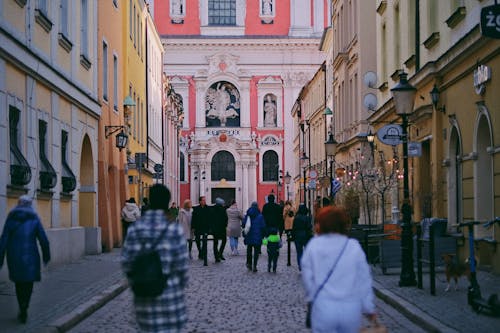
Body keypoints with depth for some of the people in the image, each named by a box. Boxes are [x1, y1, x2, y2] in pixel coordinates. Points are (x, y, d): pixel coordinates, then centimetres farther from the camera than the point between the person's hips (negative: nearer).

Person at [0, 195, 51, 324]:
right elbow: (43, 239, -4)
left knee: (19, 284, 18)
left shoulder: (11, 218, 1)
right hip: (30, 257, -2)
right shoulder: (34, 218, -2)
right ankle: (23, 310, -10)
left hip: (14, 257, 2)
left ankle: (23, 310, 26)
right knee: (28, 284, 7)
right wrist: (46, 256, 9)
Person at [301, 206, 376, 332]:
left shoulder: (314, 245, -5)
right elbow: (364, 280, 3)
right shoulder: (354, 246, -3)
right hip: (351, 308, 1)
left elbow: (307, 276, 2)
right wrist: (369, 308, 13)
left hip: (323, 309, -1)